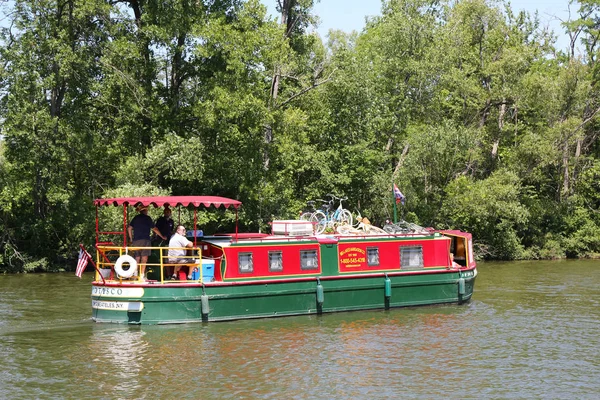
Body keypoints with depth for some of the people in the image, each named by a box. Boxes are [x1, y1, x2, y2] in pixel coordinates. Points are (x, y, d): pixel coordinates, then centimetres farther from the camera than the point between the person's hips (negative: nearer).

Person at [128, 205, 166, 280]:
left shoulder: (135, 218, 14)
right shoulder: (147, 218, 1)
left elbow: (129, 228, 13)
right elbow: (154, 229, 4)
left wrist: (131, 238, 22)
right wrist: (162, 237, 15)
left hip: (135, 240, 5)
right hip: (145, 240, -5)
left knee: (137, 258, 9)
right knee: (144, 258, -8)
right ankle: (142, 275, -16)